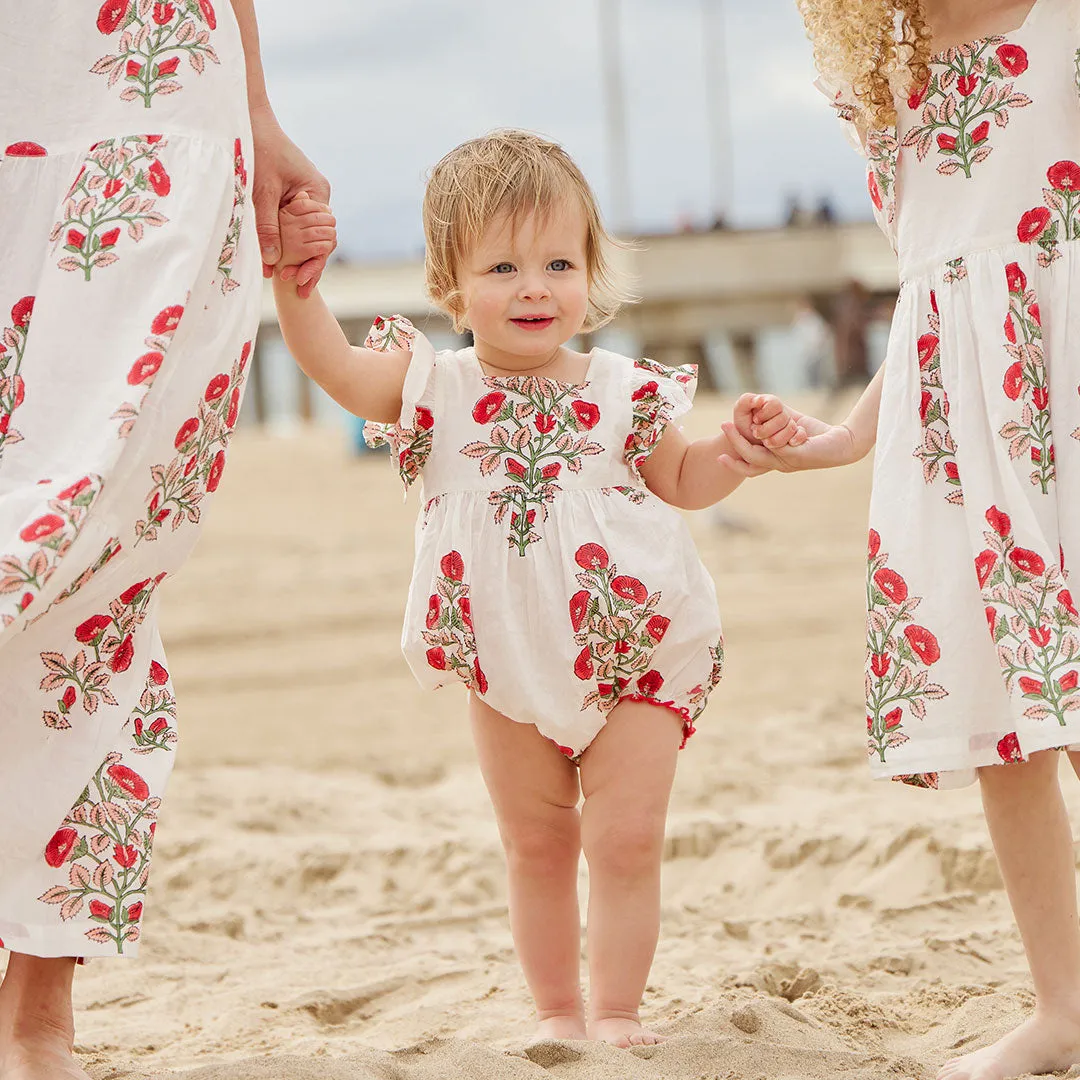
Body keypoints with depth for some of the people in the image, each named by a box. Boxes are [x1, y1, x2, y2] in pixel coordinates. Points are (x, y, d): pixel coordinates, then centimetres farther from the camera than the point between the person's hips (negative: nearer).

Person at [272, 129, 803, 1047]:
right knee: (536, 844, 12)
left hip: (631, 655, -1)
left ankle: (615, 1014, 6)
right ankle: (557, 1012, 23)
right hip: (507, 668, 1)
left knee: (626, 839, -3)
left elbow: (679, 481, 11)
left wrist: (736, 447, -6)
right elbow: (334, 365, -16)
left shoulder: (623, 393, -3)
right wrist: (293, 274, -28)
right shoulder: (435, 387, -4)